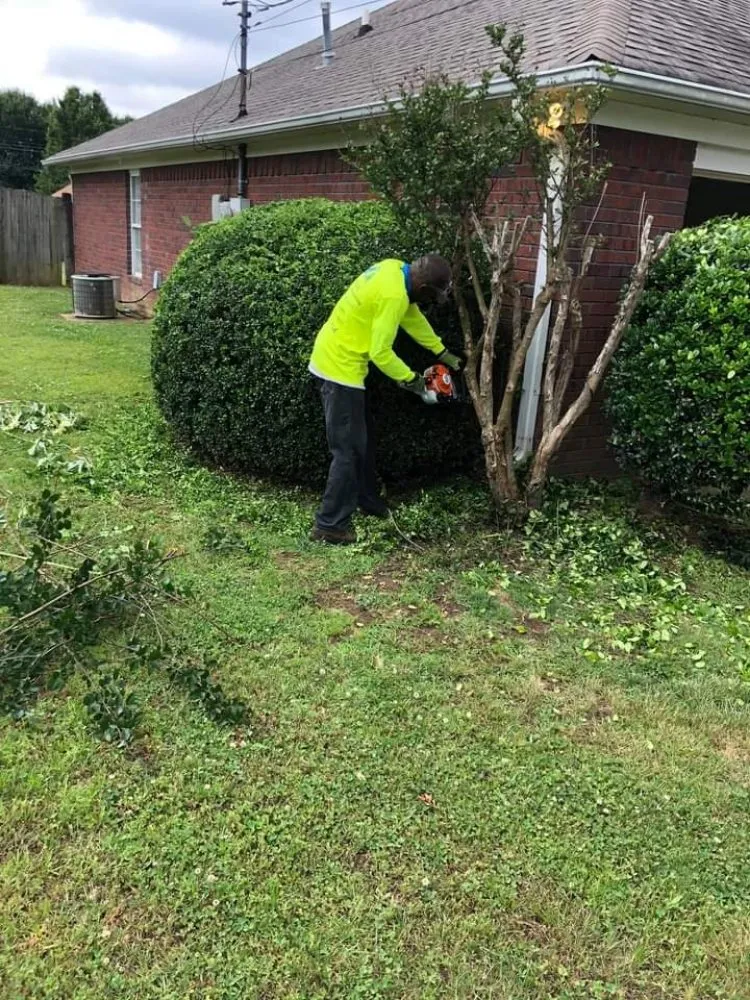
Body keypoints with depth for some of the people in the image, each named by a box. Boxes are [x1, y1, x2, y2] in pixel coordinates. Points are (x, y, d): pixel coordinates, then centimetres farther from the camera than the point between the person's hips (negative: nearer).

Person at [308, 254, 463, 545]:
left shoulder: (396, 270, 5)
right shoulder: (393, 296, -25)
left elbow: (413, 317, 18)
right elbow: (381, 353, -22)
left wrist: (444, 354, 20)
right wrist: (413, 381, -9)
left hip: (334, 359, 10)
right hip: (339, 367, -10)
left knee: (362, 440, 20)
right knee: (348, 449, -5)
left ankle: (369, 501, 34)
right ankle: (330, 525, 1)